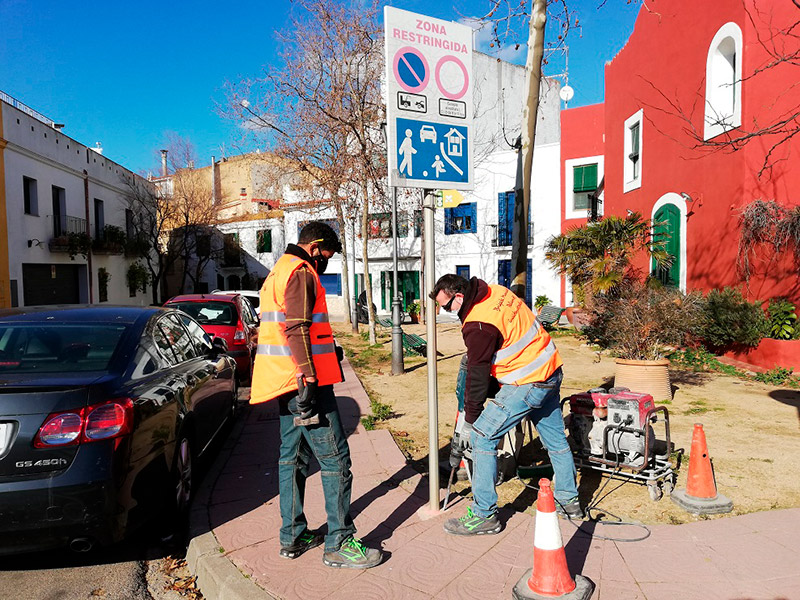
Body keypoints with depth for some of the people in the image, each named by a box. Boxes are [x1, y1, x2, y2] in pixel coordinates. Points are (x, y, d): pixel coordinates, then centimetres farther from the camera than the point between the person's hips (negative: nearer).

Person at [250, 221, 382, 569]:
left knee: (292, 457, 15)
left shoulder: (279, 270, 22)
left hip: (286, 383, 11)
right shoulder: (300, 272, -10)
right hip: (303, 382, -11)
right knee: (335, 459, -4)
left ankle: (293, 537, 26)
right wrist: (307, 378, -24)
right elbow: (296, 328, -21)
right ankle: (339, 544, 3)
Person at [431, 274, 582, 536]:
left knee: (482, 438, -3)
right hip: (552, 372, 10)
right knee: (555, 438, 22)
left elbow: (478, 376, -17)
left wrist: (469, 423, -7)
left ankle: (485, 516, 6)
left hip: (528, 384, -10)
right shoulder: (495, 291, 3)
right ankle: (569, 501, 39)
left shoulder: (478, 325, -23)